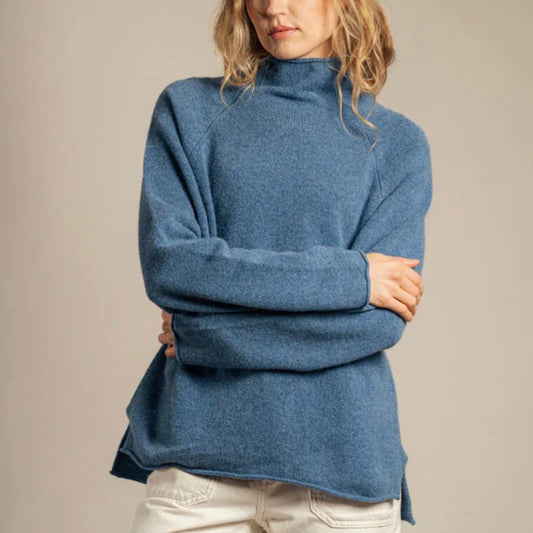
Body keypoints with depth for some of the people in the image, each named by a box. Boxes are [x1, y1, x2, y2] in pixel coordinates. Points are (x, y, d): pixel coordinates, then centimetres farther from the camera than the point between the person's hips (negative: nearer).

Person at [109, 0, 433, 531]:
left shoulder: (397, 142, 6)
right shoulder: (189, 108, 7)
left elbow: (383, 319, -6)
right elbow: (166, 263, -8)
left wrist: (209, 328, -8)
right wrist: (348, 275, -10)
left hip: (338, 454, 0)